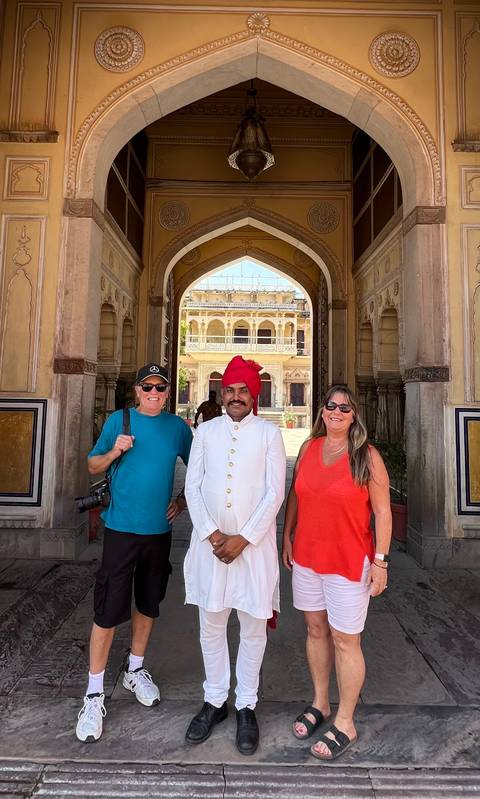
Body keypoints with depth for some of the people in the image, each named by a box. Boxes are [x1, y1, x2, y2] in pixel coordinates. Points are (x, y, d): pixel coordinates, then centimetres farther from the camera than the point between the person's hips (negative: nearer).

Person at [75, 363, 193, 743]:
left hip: (159, 529, 3)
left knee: (148, 604, 17)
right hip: (121, 528, -2)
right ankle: (94, 694, 19)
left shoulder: (178, 426, 2)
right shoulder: (119, 420, -2)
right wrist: (115, 452, -16)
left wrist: (183, 499, 3)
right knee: (108, 611, 1)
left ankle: (135, 671, 39)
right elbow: (93, 466, 3)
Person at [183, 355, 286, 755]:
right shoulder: (206, 431, 4)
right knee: (211, 626, 14)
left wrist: (243, 538, -12)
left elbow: (275, 493, -7)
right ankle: (215, 701, 35)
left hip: (254, 542, -2)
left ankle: (247, 706, 31)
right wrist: (212, 534, -9)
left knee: (253, 628, 11)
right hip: (210, 541, 2)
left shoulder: (269, 433, -3)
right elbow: (193, 487, 1)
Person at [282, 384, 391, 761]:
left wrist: (381, 560, -10)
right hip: (307, 557, 4)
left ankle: (345, 723, 28)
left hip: (349, 562, -4)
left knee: (344, 641, 7)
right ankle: (320, 704, 39)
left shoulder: (367, 456, -11)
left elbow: (382, 512, -8)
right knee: (316, 630, 18)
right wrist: (287, 537, 9)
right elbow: (294, 496, 9)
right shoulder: (309, 447, 1)